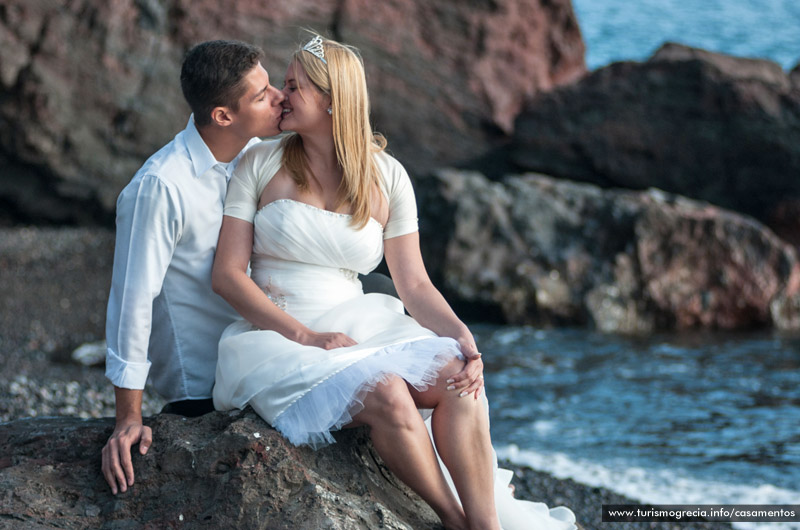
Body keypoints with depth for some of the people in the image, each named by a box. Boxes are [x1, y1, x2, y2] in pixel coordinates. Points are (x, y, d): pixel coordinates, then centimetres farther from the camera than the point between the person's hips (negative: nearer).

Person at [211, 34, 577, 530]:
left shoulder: (386, 177, 7)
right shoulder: (261, 164, 0)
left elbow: (415, 284, 6)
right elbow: (228, 274, -5)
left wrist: (463, 337, -14)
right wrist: (306, 336, -16)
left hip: (357, 330, 3)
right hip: (278, 337, -3)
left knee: (458, 375, -26)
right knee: (385, 394, -32)